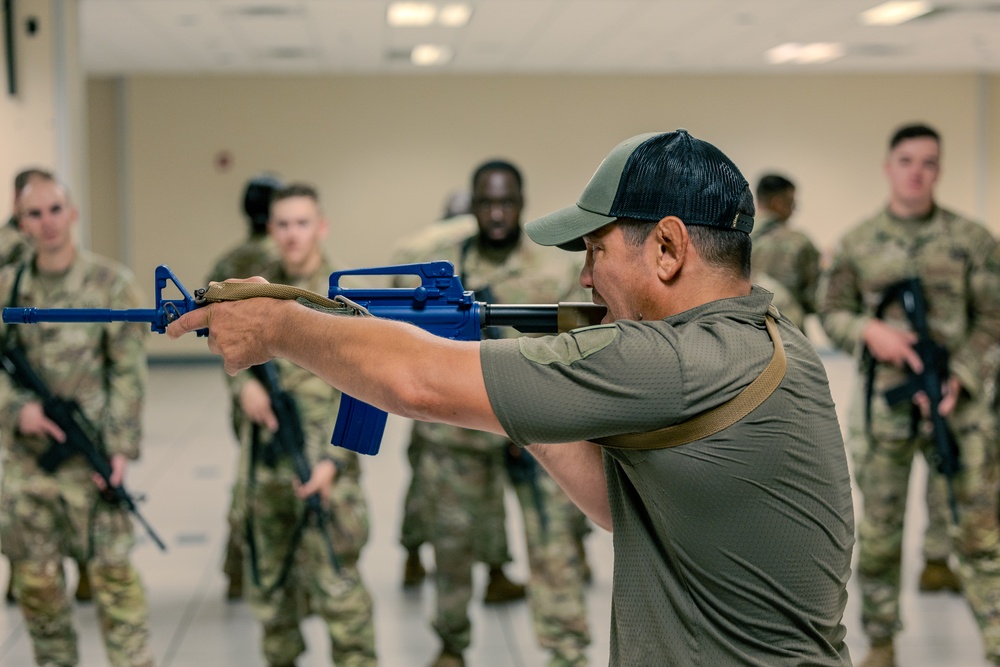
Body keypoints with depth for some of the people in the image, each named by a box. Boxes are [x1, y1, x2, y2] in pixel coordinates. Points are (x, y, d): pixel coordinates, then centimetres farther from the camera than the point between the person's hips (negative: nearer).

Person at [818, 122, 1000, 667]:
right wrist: (870, 330, -14)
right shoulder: (856, 244, 4)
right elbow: (832, 312, 7)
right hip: (882, 403, 1)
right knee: (879, 530, 9)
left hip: (956, 402, -1)